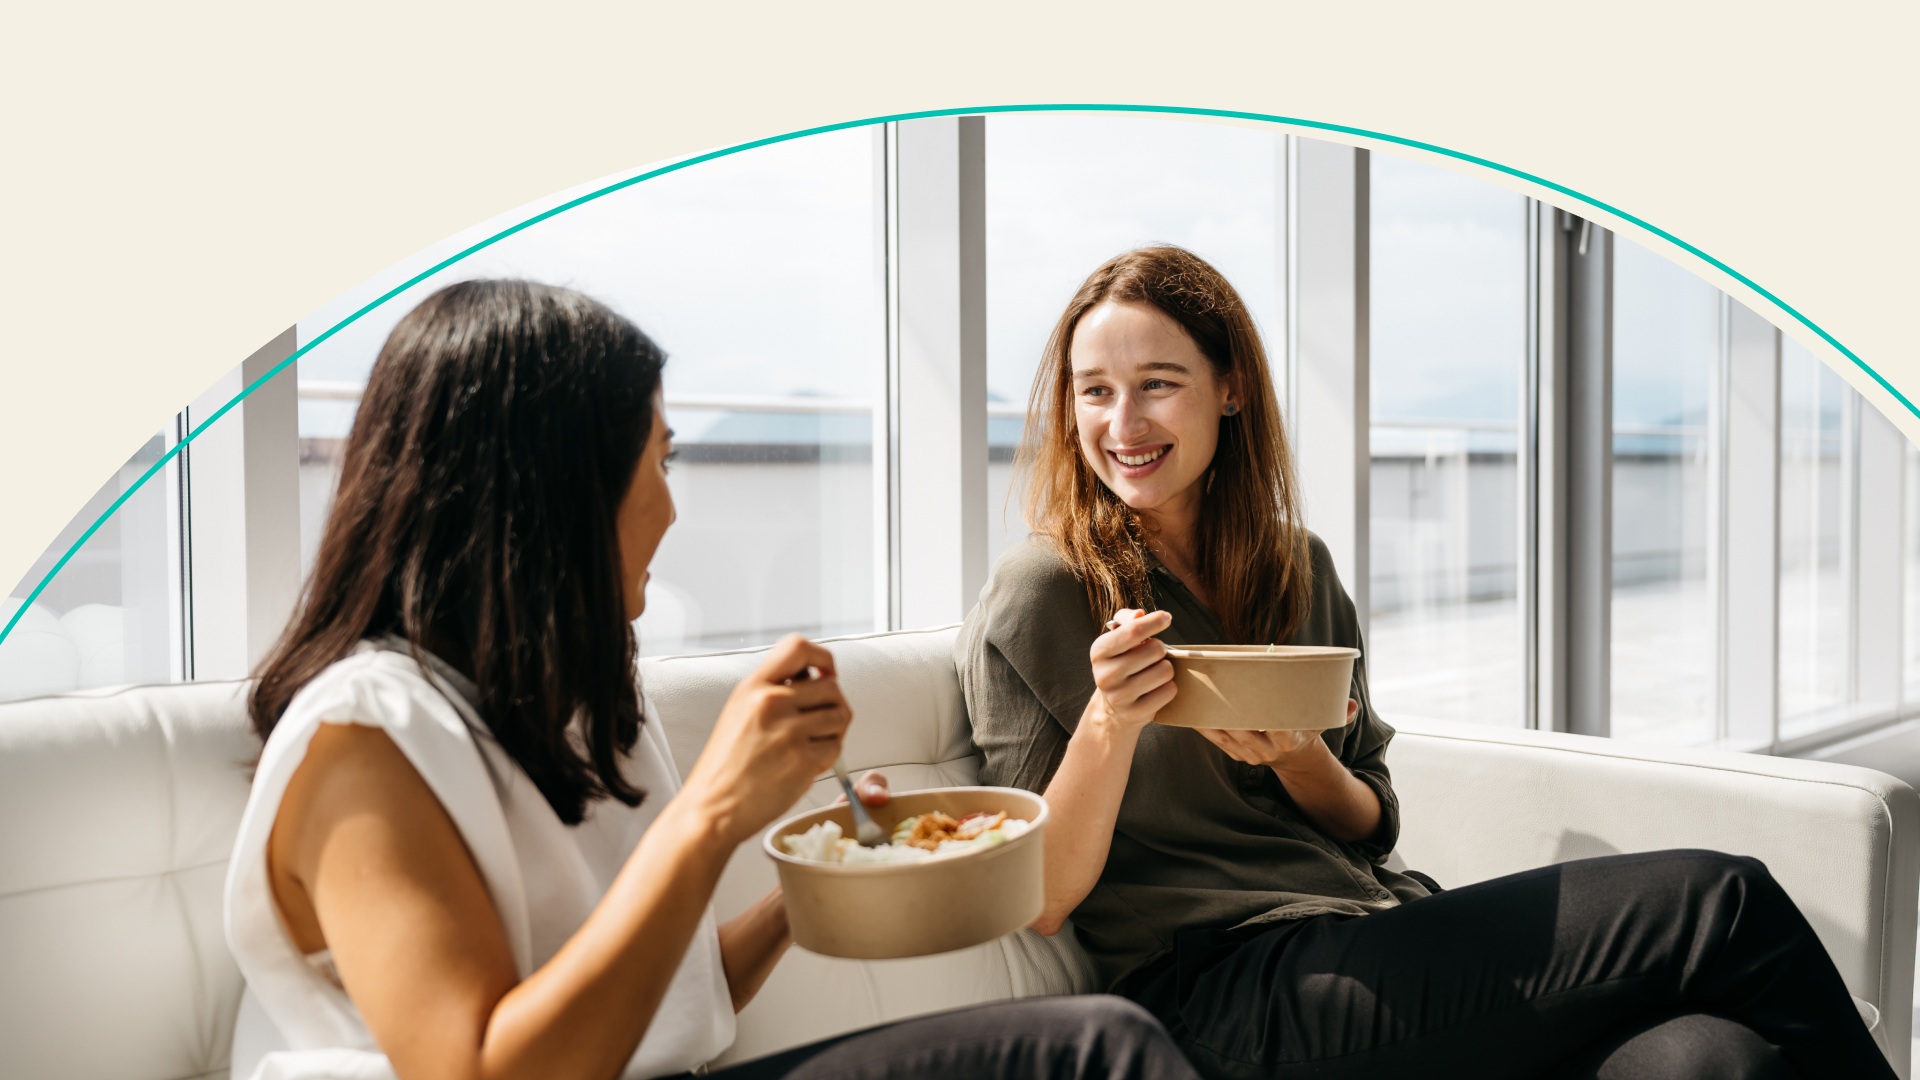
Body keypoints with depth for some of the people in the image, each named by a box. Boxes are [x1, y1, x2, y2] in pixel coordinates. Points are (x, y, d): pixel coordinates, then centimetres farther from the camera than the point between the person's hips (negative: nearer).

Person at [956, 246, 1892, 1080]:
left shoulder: (1297, 569, 13)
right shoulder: (1039, 594, -4)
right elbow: (1038, 903, -4)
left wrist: (1298, 759, -7)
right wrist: (1108, 723, -21)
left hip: (1385, 931, 5)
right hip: (1219, 996, -5)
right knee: (1719, 905, -14)